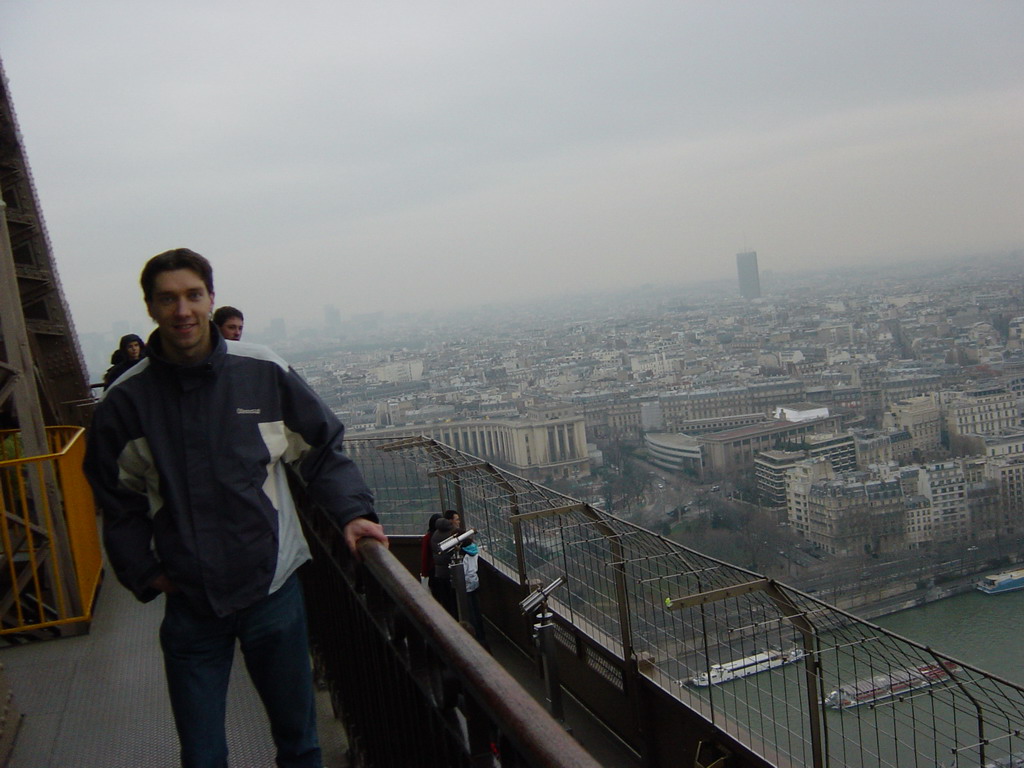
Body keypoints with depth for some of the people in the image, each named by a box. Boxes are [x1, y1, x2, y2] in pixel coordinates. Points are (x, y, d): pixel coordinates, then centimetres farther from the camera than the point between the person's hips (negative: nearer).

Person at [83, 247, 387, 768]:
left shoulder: (264, 373, -6)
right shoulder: (126, 399, -4)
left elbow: (322, 449, 4)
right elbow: (117, 500, 7)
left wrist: (351, 511, -9)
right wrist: (146, 574, 0)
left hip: (273, 590, 0)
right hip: (189, 604, 1)